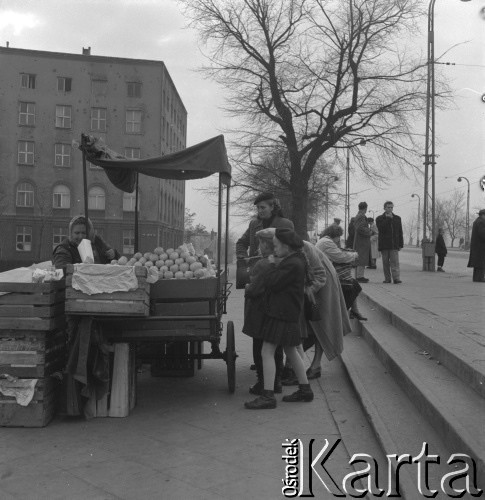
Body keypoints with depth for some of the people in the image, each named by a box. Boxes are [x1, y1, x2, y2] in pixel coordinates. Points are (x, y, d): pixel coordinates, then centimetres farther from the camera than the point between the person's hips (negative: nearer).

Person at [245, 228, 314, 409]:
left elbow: (273, 283, -20)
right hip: (289, 314, 11)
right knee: (291, 351, 18)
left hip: (281, 314, -11)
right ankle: (305, 390, 27)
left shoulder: (293, 264, -20)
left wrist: (272, 265, -7)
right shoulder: (297, 260, 12)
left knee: (267, 352, -7)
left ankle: (268, 396, -5)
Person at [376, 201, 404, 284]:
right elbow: (381, 229, -12)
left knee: (395, 262, -9)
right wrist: (388, 219, -12)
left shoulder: (397, 218, 13)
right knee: (385, 263, 4)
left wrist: (400, 244, 6)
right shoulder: (379, 219, 6)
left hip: (394, 245, 0)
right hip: (384, 244, 0)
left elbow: (400, 233, 13)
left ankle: (396, 278, -14)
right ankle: (387, 278, 11)